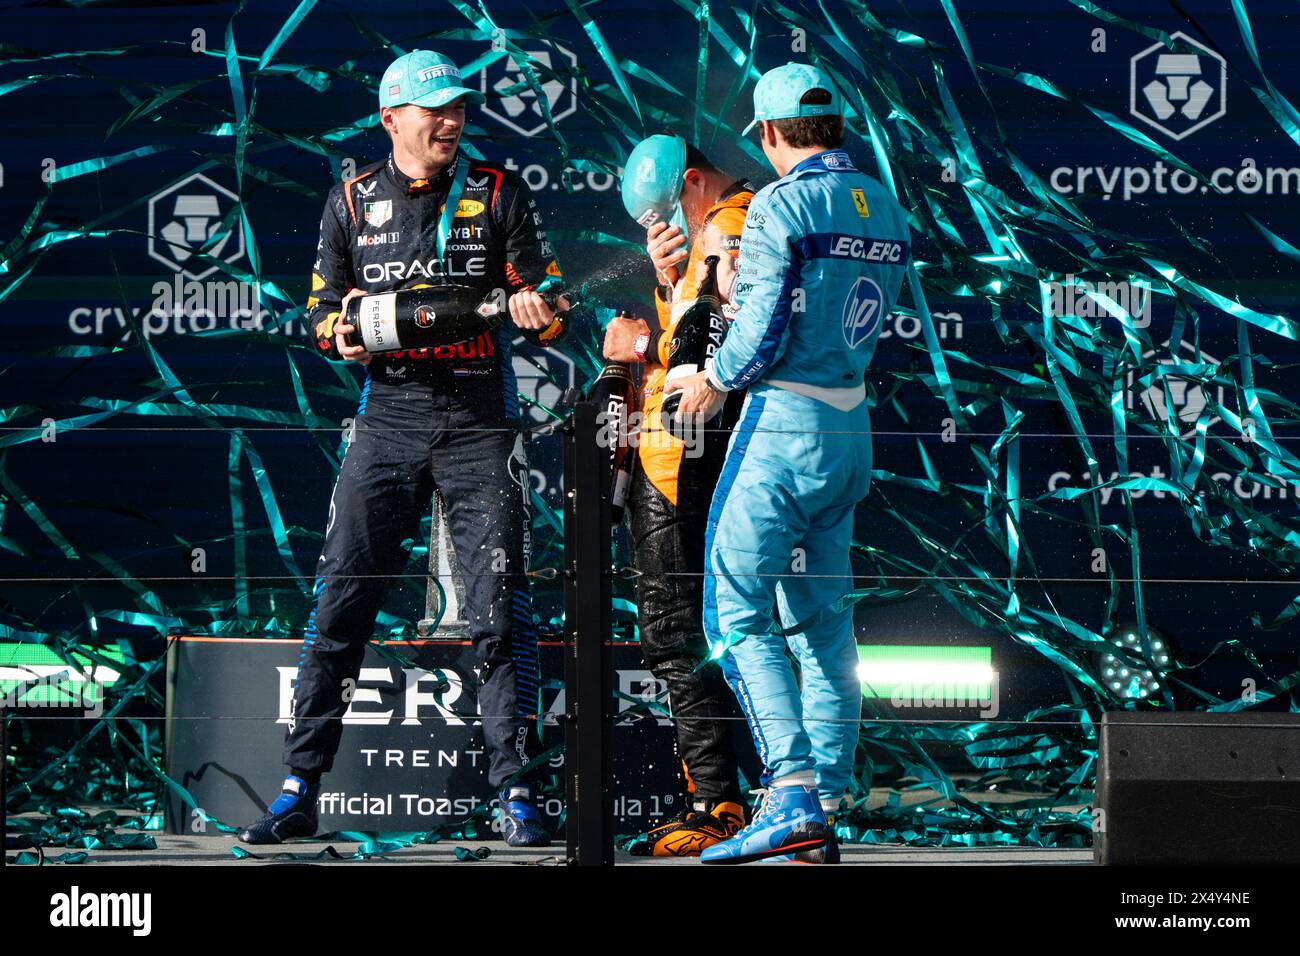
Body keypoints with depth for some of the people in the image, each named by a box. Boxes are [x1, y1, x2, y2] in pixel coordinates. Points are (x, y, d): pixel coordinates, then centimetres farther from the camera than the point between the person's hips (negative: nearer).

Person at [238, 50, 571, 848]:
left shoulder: (499, 193, 6)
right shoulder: (353, 201, 10)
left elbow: (551, 304, 5)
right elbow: (324, 305, 16)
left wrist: (537, 311, -18)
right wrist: (342, 335, -7)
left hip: (482, 422, -1)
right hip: (389, 416, 1)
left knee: (500, 609, -5)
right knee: (341, 603, -2)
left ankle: (515, 791, 0)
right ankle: (300, 791, 4)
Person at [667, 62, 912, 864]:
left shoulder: (782, 206, -14)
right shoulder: (887, 212, 9)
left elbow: (762, 332, -18)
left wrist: (716, 382, 1)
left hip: (783, 426, -8)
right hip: (853, 428, 8)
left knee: (736, 610, -5)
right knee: (821, 619, 13)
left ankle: (793, 797, -17)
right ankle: (824, 809, 12)